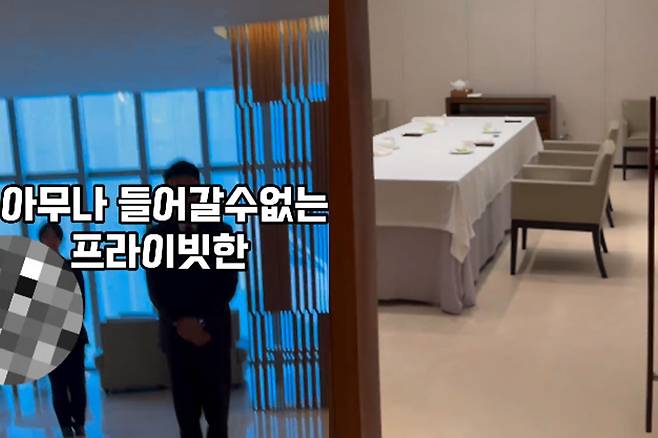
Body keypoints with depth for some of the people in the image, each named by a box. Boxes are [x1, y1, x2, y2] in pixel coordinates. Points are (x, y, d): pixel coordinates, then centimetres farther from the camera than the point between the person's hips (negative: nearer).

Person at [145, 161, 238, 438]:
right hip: (177, 336, 1)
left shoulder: (222, 232, 4)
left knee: (217, 412, 2)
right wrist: (181, 323, -15)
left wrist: (203, 324, -13)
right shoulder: (156, 236, 5)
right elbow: (156, 290, -1)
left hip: (214, 334, 0)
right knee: (186, 413, 4)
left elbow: (228, 285, -3)